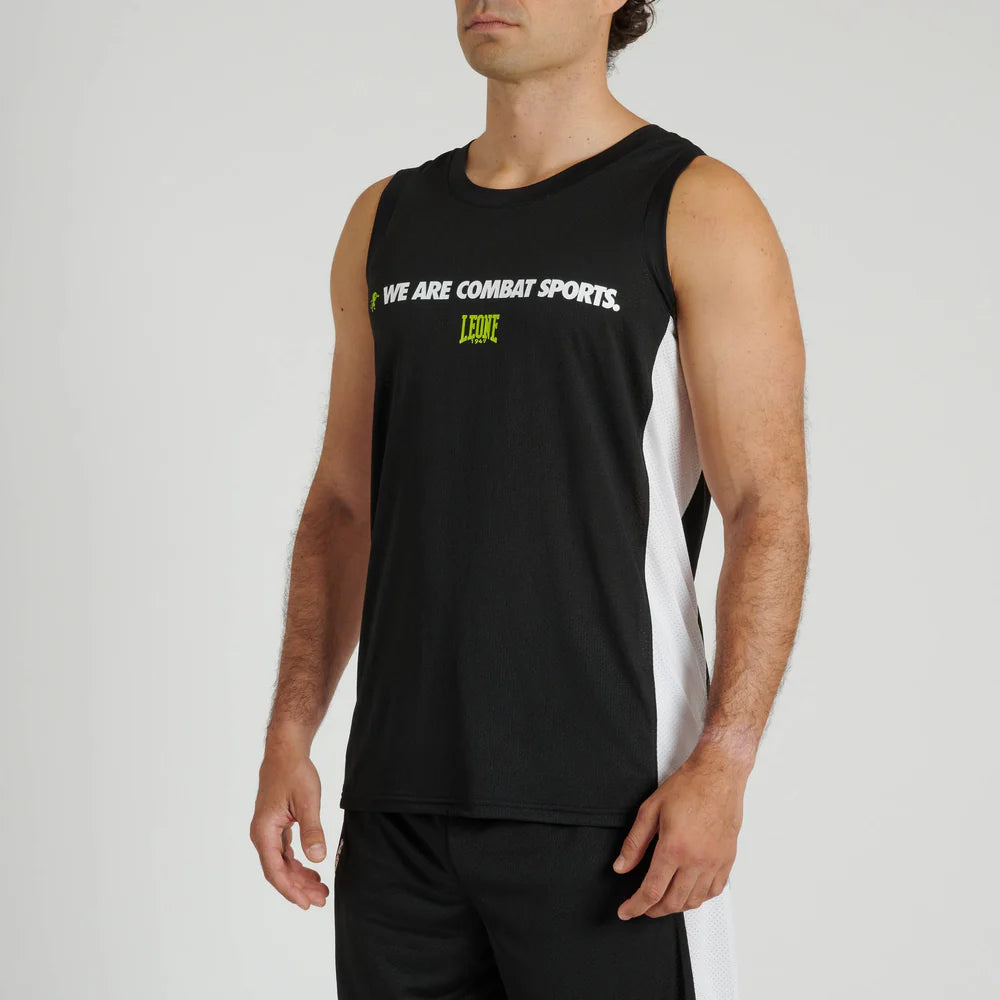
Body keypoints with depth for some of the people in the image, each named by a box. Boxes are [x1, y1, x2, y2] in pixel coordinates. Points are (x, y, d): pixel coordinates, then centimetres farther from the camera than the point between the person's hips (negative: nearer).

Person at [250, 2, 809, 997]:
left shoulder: (698, 210, -4)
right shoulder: (387, 220, 12)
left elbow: (768, 512, -9)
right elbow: (344, 505, 15)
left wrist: (722, 764, -18)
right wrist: (288, 736, 7)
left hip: (604, 806, -5)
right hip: (398, 797, 5)